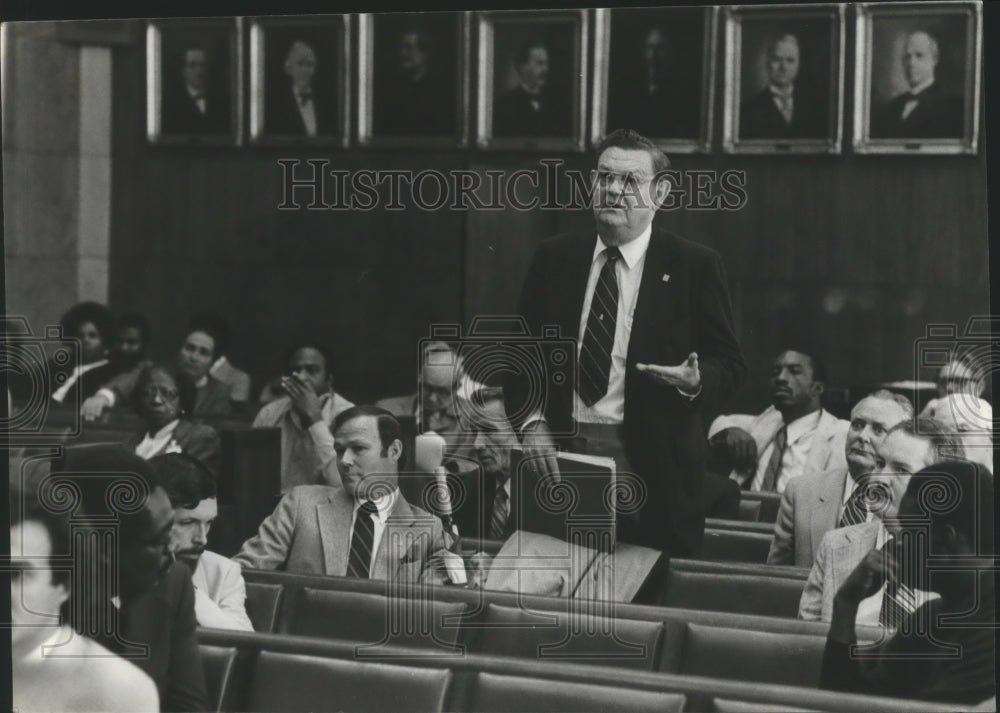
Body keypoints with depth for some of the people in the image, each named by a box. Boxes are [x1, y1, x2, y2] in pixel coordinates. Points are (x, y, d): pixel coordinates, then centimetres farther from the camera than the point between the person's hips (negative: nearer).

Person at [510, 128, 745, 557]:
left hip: (653, 469, -3)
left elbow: (728, 363, 2)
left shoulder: (695, 266, 0)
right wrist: (530, 421, -2)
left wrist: (696, 382, -19)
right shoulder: (555, 258, 9)